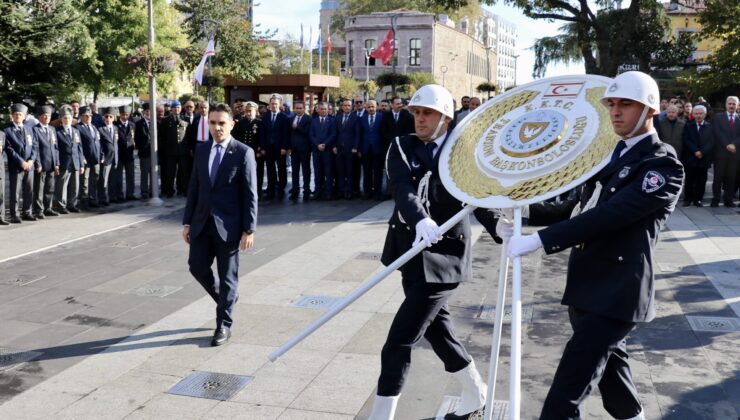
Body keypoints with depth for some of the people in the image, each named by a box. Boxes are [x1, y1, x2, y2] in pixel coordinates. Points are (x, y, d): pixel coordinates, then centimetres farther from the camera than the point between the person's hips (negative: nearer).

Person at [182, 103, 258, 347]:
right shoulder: (201, 151, 8)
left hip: (228, 225, -5)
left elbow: (250, 194, -9)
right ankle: (226, 297, 34)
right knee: (197, 267, 6)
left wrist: (249, 229, -13)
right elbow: (193, 189, 11)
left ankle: (223, 325, 18)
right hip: (202, 223, 5)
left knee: (227, 276, 4)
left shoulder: (243, 153, -8)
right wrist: (187, 222, 7)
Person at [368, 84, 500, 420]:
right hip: (412, 251, 6)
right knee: (437, 331, 21)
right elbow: (402, 189, -19)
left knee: (398, 344, -8)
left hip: (443, 256, -6)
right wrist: (420, 220, -38)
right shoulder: (402, 147, 1)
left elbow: (480, 199, -16)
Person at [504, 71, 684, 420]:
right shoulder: (611, 154, 14)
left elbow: (608, 216, -24)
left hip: (616, 293, -8)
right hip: (587, 286, 9)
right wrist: (527, 212, 2)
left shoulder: (663, 164, -12)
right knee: (608, 367, 24)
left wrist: (539, 240, -29)